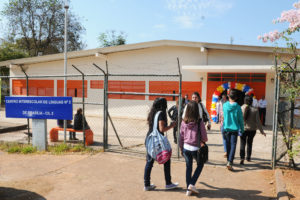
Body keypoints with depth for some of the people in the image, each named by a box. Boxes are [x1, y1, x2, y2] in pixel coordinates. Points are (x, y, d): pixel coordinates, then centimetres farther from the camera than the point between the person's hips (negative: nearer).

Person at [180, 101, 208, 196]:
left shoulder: (184, 122, -6)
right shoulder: (199, 122, -17)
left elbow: (181, 136, 2)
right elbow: (204, 137, -10)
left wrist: (181, 148, 14)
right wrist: (203, 141, 13)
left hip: (186, 148, 3)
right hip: (195, 148, -3)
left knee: (188, 167, 17)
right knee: (200, 164, 22)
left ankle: (188, 189, 23)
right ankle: (192, 184, 12)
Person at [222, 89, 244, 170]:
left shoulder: (225, 105, -6)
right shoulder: (238, 107, -10)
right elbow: (240, 119, -3)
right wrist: (242, 129, 7)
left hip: (226, 128, 2)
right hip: (234, 128, -2)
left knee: (228, 145, 14)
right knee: (233, 145, -2)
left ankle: (229, 160, 25)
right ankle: (230, 162, -14)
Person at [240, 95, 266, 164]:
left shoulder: (241, 108, -8)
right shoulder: (255, 110, -8)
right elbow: (258, 121, -7)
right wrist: (261, 131, 0)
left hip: (243, 129, -1)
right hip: (252, 130, 1)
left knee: (242, 143, 3)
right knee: (249, 143, 18)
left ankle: (242, 158, -12)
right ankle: (248, 157, 30)